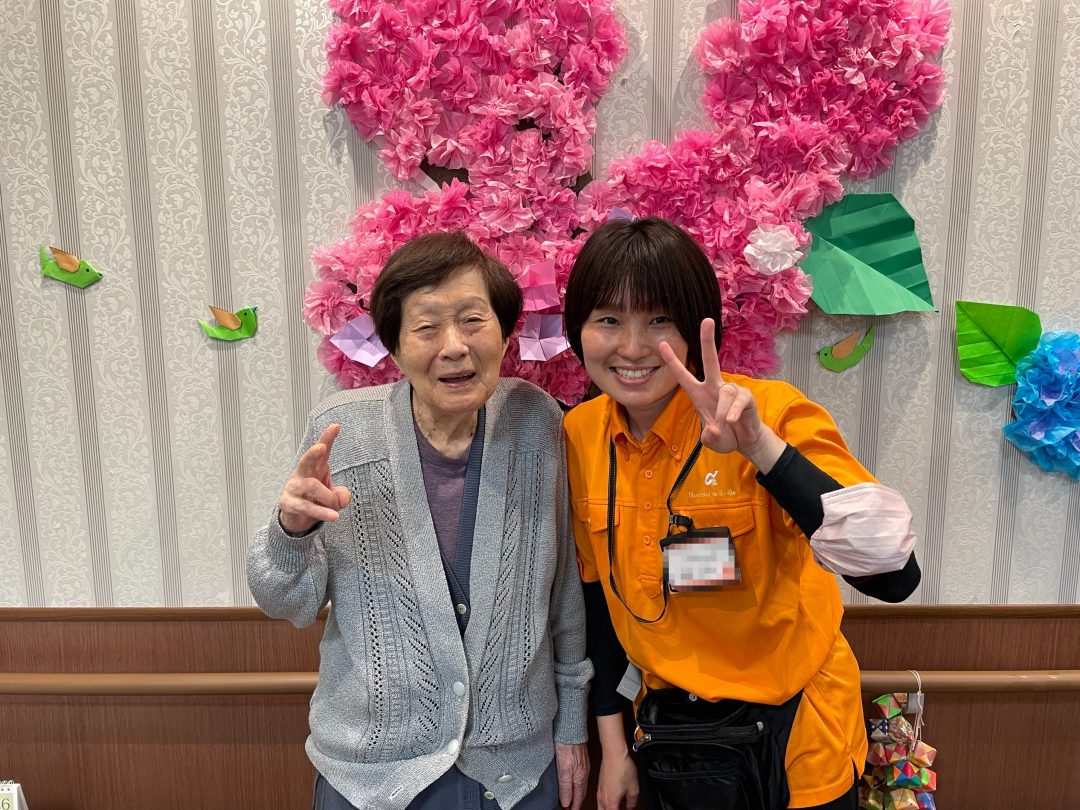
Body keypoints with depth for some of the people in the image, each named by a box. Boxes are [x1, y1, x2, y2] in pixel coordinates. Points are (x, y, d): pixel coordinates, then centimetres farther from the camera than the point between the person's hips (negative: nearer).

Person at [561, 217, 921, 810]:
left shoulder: (772, 413, -21)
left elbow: (893, 577, -32)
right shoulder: (580, 434, -8)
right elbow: (598, 591, 3)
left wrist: (762, 446, -41)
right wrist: (612, 743, 7)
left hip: (792, 741, -3)